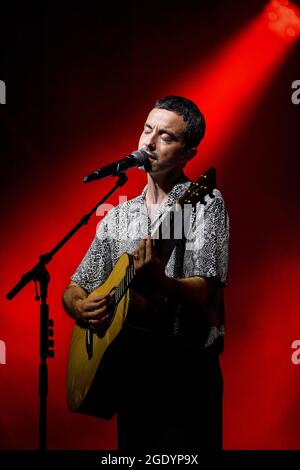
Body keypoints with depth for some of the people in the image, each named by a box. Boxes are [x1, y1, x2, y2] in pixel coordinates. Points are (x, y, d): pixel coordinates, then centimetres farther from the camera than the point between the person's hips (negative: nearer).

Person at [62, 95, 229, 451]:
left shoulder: (205, 203, -4)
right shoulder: (119, 216, 12)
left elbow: (203, 289, -15)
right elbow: (74, 289, 14)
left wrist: (160, 282, -35)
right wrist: (80, 306, -9)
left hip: (186, 370, -5)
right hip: (128, 366, 5)